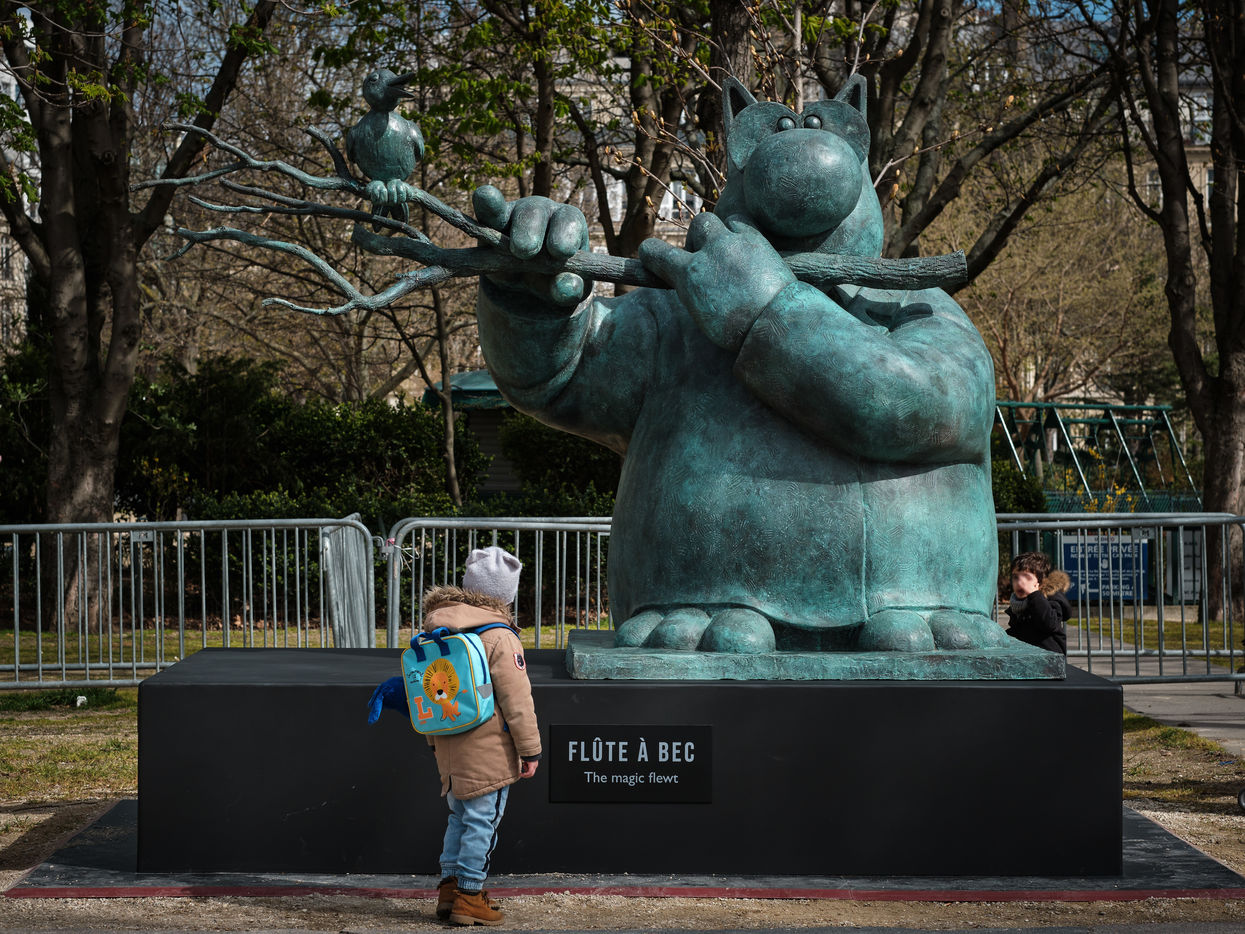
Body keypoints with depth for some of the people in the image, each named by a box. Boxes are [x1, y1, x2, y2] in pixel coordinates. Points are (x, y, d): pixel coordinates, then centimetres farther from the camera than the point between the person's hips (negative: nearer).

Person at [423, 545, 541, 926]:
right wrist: (530, 749, -7)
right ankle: (469, 896, 3)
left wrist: (435, 742, 25)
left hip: (448, 744, 7)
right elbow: (516, 699, -14)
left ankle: (449, 888, 18)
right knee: (481, 819, 1)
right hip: (488, 750, -7)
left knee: (459, 816, 18)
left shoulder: (435, 627, 8)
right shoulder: (498, 636, -15)